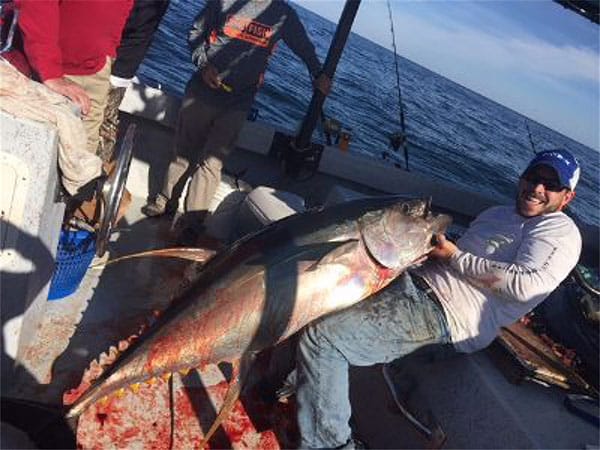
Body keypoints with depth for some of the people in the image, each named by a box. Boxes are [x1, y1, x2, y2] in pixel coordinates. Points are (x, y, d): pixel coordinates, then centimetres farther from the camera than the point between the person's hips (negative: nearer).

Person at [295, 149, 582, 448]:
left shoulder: (562, 232, 1)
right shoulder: (496, 214, 27)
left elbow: (527, 284, -16)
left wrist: (454, 257, -11)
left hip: (446, 312, -10)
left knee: (322, 336, -24)